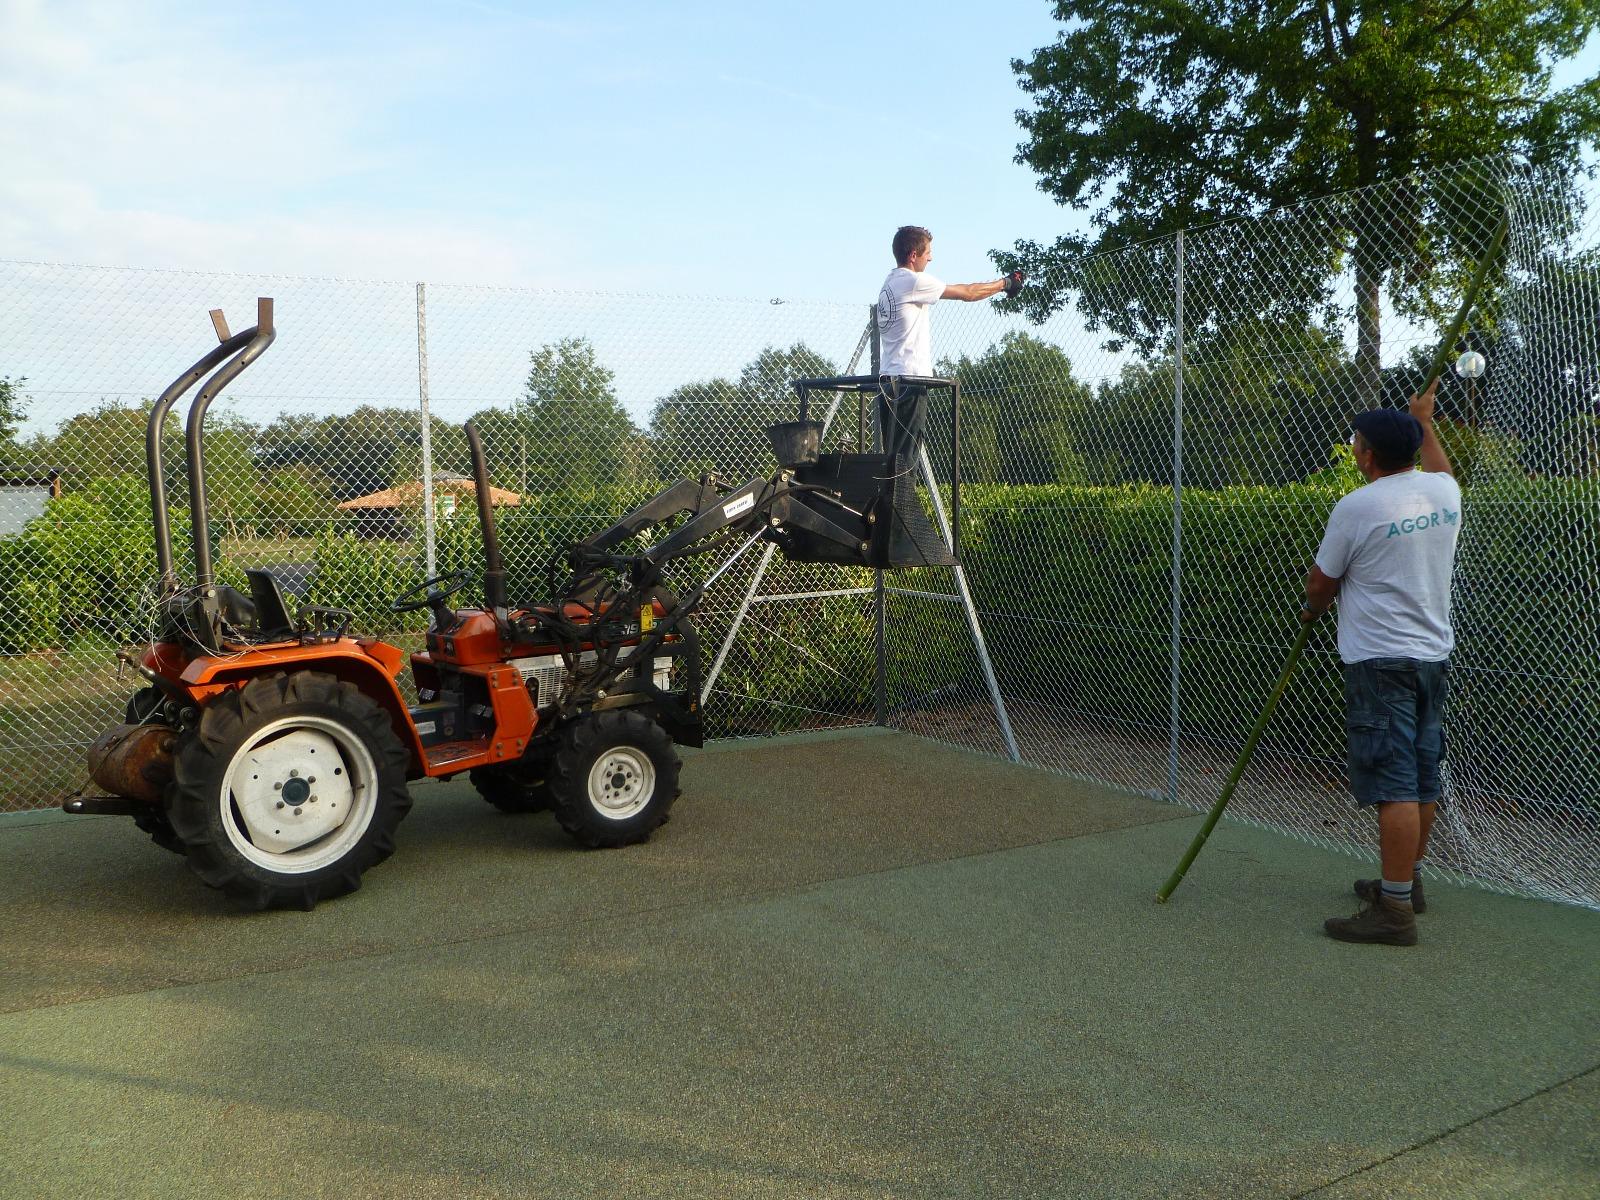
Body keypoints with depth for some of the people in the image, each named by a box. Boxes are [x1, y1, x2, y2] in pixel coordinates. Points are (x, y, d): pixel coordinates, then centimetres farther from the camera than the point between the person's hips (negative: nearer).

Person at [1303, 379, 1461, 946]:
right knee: (1422, 777, 16)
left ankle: (1395, 909, -8)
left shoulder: (1357, 507, -14)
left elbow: (1320, 585, -3)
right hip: (1434, 655, 8)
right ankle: (1407, 882, 30)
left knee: (1394, 785, -9)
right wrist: (1424, 421, 46)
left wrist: (1311, 611, 19)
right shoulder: (1444, 491, 5)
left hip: (1381, 661, -8)